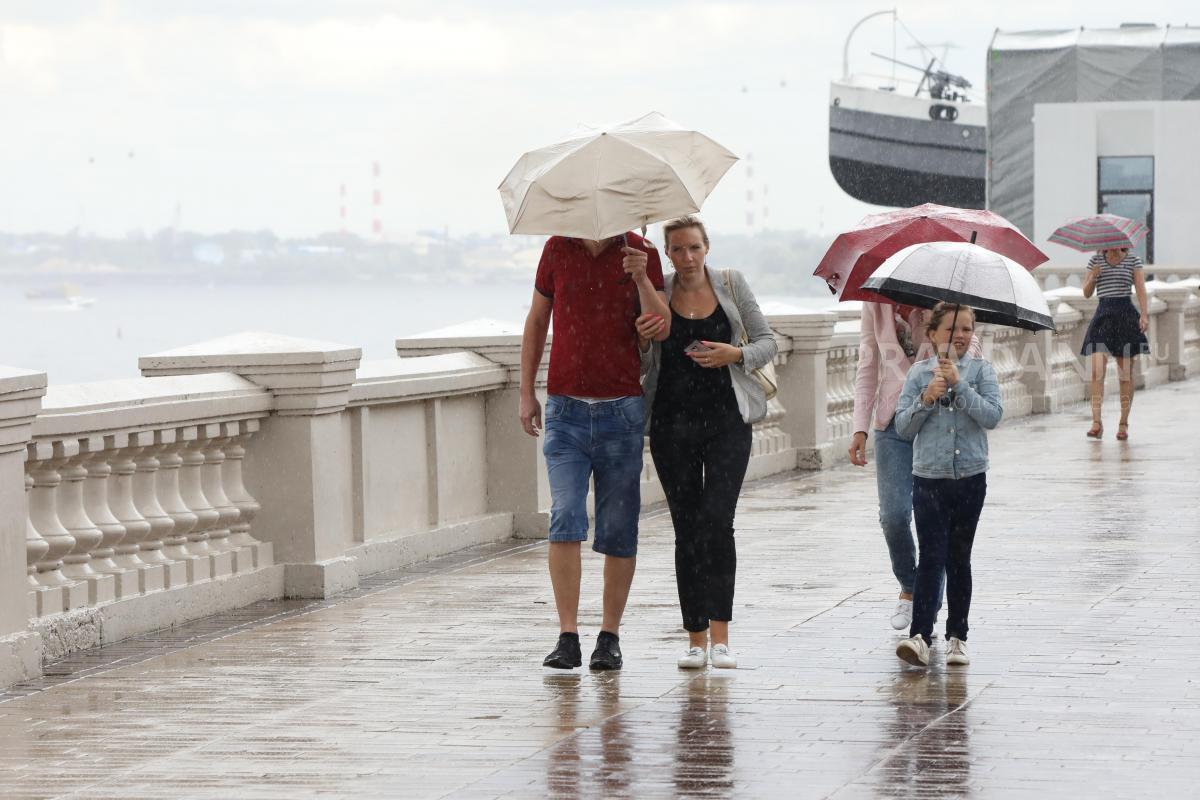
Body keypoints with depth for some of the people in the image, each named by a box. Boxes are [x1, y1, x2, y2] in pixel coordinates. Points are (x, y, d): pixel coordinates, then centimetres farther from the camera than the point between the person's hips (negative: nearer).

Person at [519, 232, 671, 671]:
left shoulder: (642, 254, 0)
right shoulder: (557, 249, 3)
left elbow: (662, 330, -7)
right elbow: (536, 321, 14)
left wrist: (640, 279, -22)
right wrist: (527, 392, 12)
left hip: (621, 408, 0)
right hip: (565, 408, 0)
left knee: (618, 529, 3)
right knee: (565, 518, -12)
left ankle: (610, 636, 12)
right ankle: (567, 636, -12)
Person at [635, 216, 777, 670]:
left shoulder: (731, 285, 5)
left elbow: (767, 341, 8)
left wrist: (736, 354, -11)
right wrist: (641, 339, -12)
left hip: (726, 421, -1)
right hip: (672, 423, 1)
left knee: (717, 522, -13)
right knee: (687, 529, 3)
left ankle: (720, 636, -13)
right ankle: (696, 638, 9)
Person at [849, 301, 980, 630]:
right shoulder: (876, 303, 6)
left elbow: (972, 349, -8)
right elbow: (867, 368, 10)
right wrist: (860, 428, 3)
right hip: (894, 420, 2)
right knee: (894, 515, -9)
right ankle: (909, 588, 17)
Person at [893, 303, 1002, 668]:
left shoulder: (981, 371, 2)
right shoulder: (919, 372, 4)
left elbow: (992, 416, -12)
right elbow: (903, 425, 0)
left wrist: (959, 384, -17)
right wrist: (926, 399, -15)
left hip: (970, 477, 1)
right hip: (929, 477, -1)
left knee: (959, 559, 9)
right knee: (931, 557, -9)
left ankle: (957, 635, 18)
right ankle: (920, 635, -16)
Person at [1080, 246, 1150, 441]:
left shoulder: (1133, 261, 6)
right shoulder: (1096, 261, 11)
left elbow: (1141, 289, -3)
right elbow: (1087, 293, 9)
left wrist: (1144, 315, -18)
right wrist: (1093, 276, -11)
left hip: (1126, 315, -1)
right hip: (1103, 315, 1)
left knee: (1125, 374, 1)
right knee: (1097, 371, -13)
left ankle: (1123, 423, 8)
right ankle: (1097, 422, -16)